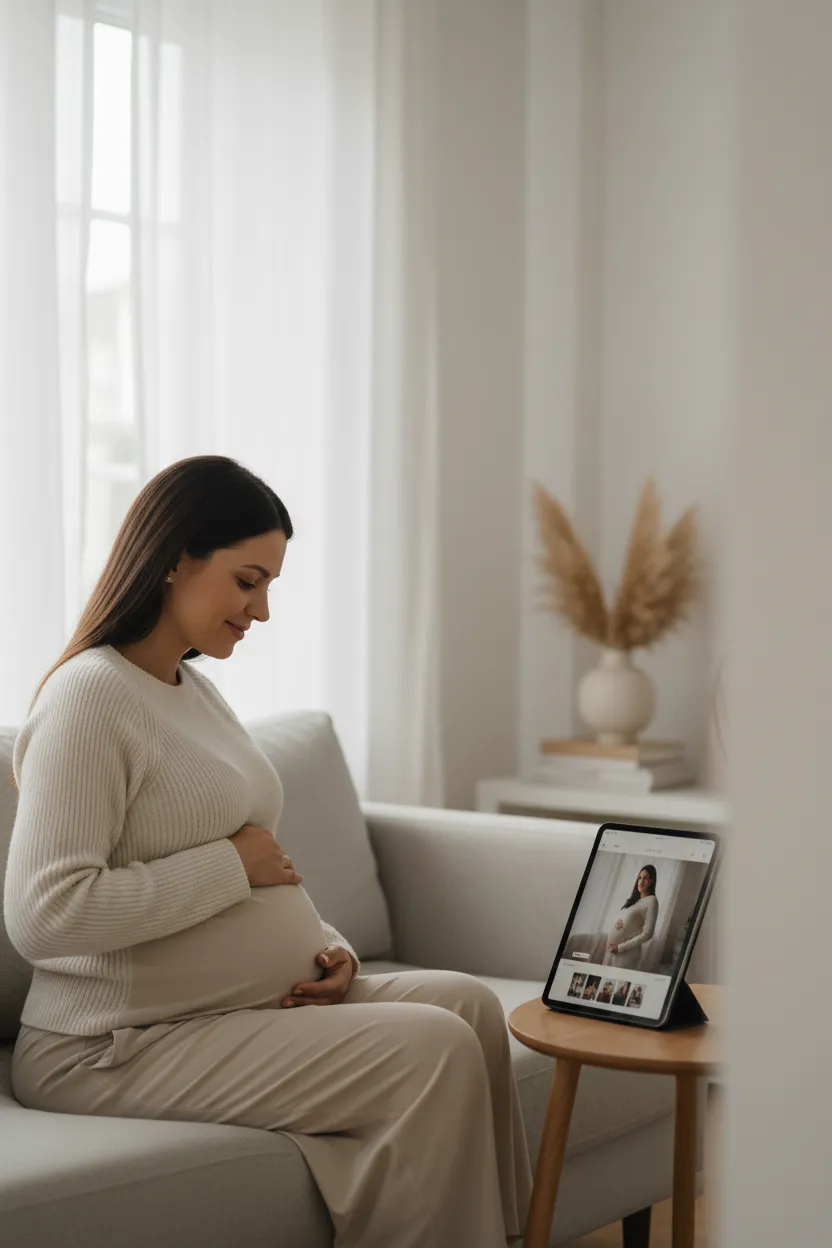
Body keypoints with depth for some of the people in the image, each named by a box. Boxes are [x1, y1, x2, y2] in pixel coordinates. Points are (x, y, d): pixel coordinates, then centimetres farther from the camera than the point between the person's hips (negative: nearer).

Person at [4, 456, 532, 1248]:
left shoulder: (195, 688, 15)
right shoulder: (89, 697, -15)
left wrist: (325, 947, 3)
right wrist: (232, 864, -18)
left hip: (260, 1003, 9)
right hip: (118, 1049, -9)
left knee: (467, 1004, -6)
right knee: (434, 1052, -20)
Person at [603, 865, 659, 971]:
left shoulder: (651, 901, -10)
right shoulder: (634, 899, 13)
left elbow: (647, 934, -15)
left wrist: (620, 948, -15)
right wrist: (617, 921, -3)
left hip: (626, 953, -7)